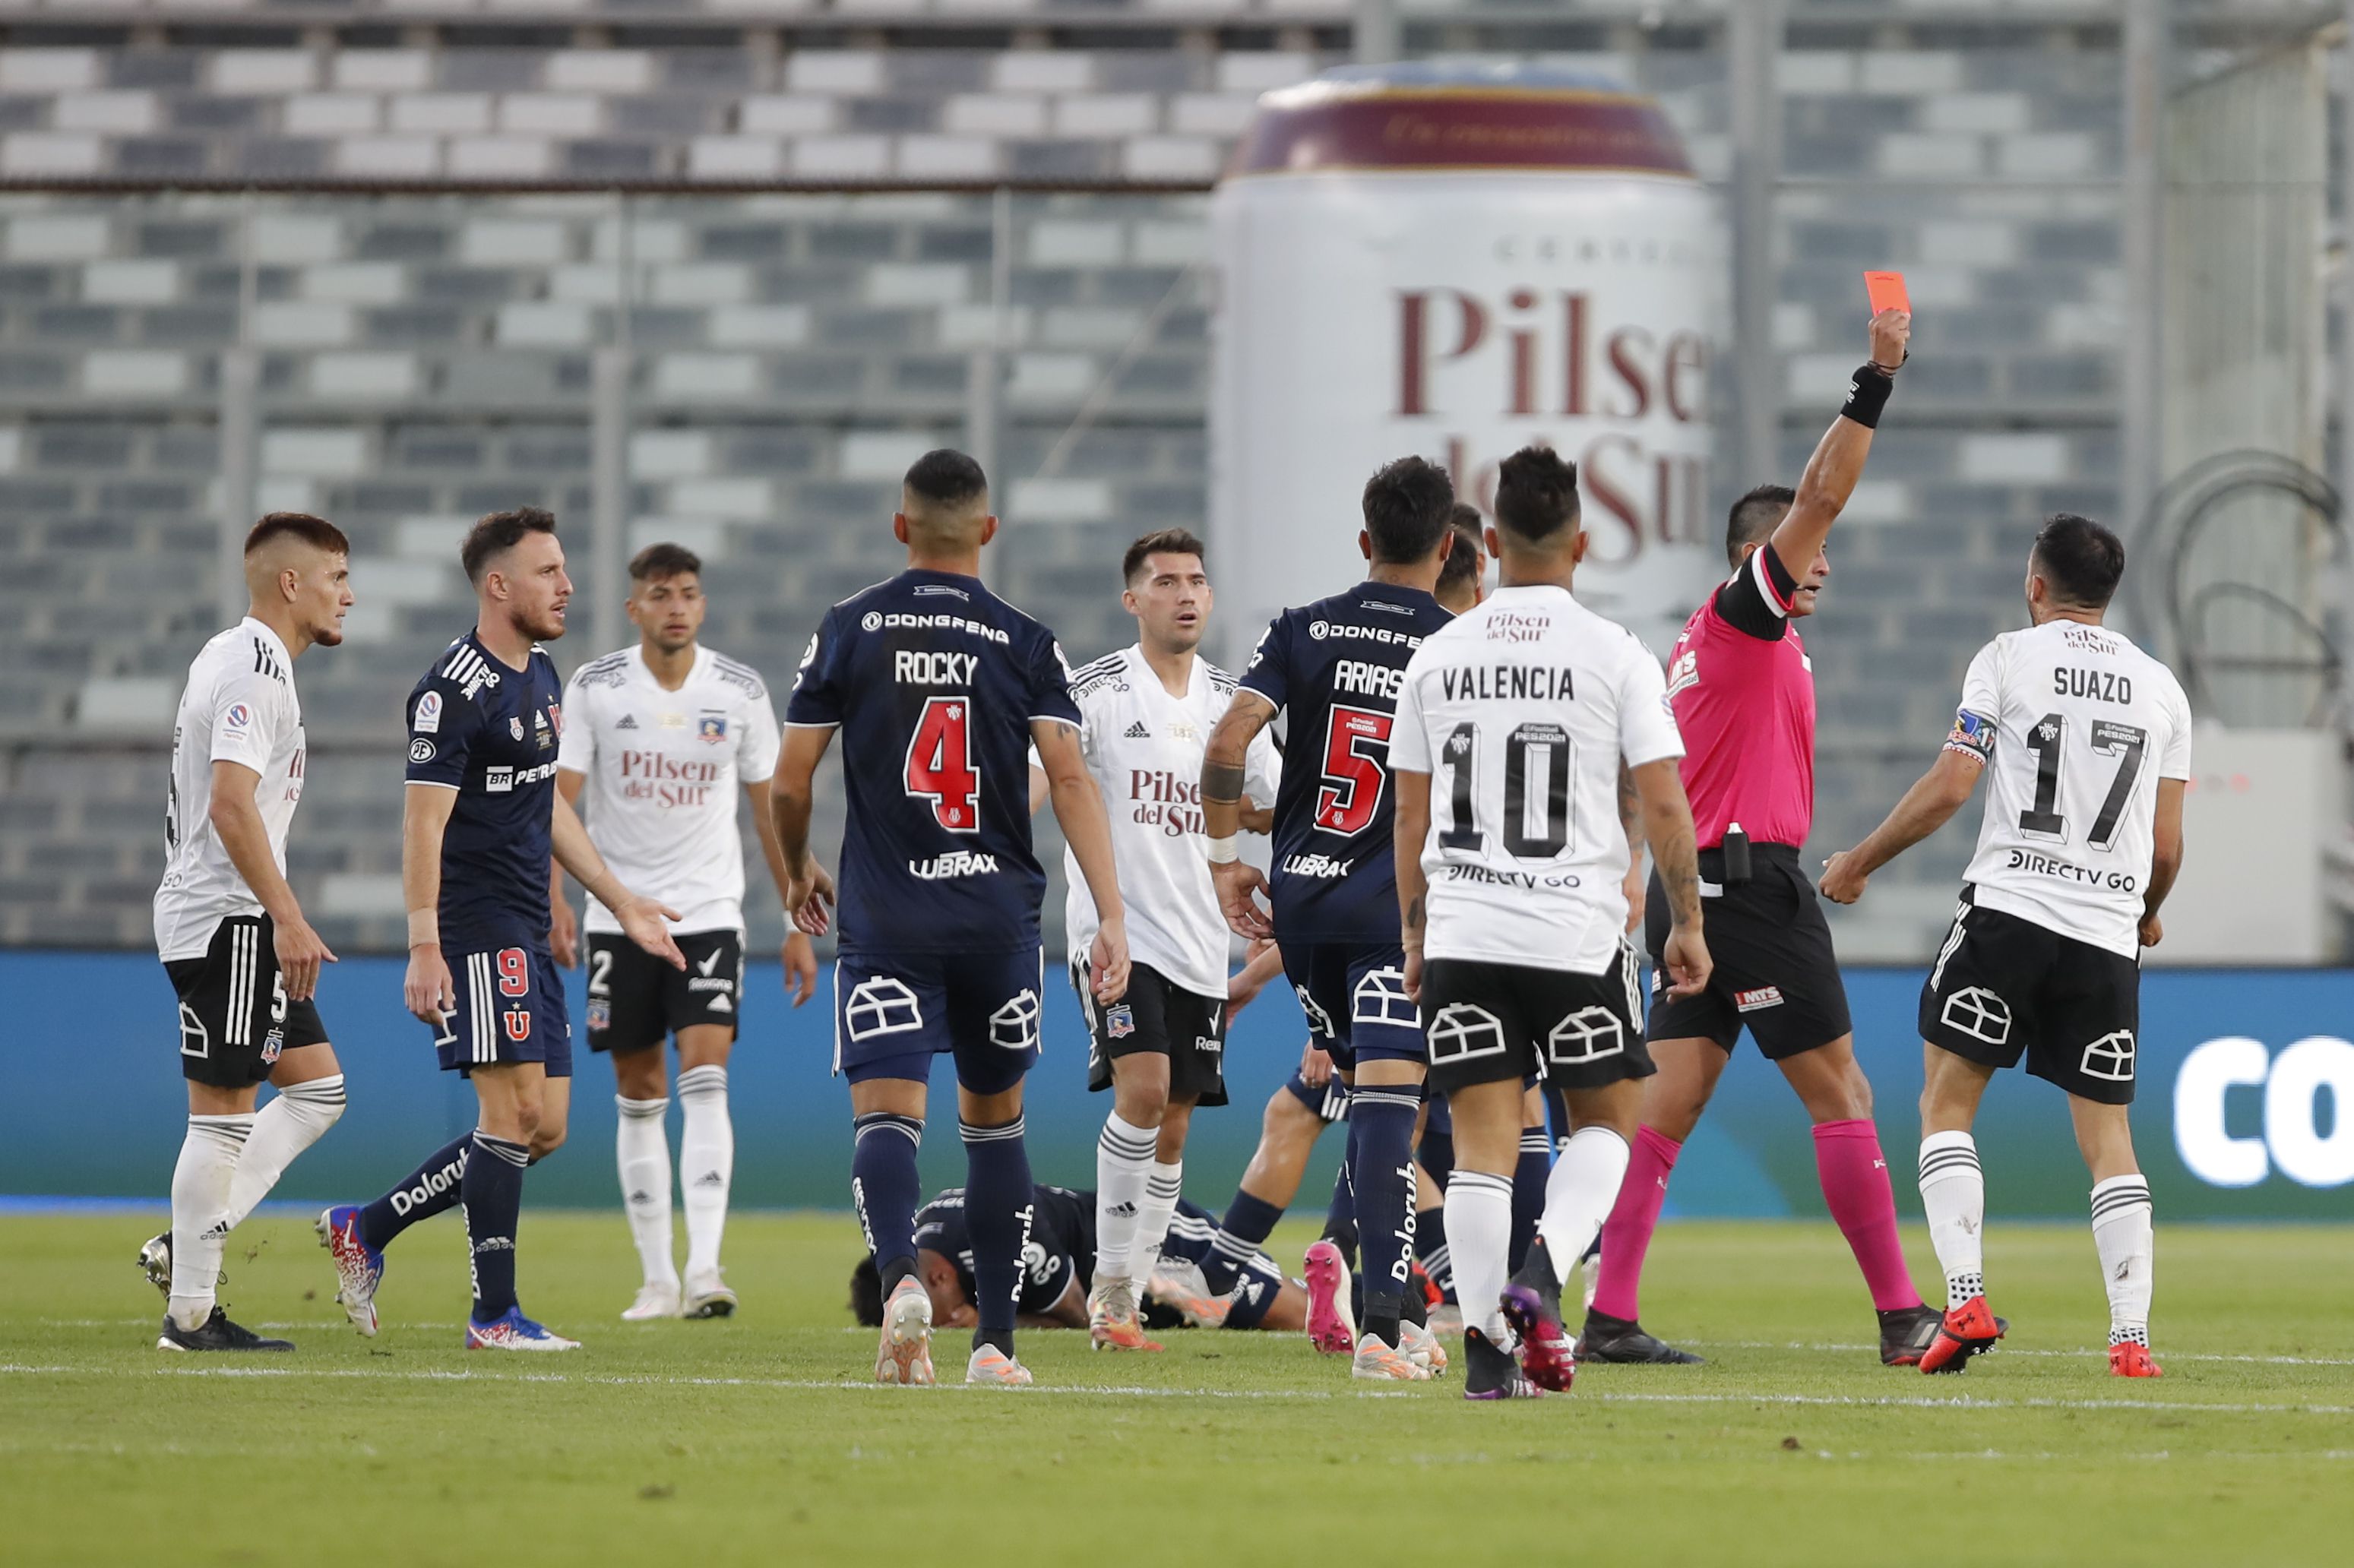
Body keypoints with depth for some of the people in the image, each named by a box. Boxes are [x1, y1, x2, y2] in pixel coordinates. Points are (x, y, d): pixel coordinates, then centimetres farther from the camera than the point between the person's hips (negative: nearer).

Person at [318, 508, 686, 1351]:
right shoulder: (456, 690, -14)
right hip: (477, 932, -9)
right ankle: (495, 1314, -6)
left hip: (528, 935, 9)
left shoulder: (541, 674, 15)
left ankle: (366, 1229, 18)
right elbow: (422, 821, -17)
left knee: (542, 1128, 8)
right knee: (516, 1110, -11)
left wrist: (620, 901, 25)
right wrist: (424, 948, -23)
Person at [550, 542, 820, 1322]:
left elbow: (771, 810, 7)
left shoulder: (739, 691, 0)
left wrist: (799, 926, 7)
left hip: (709, 913, -1)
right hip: (619, 914, 1)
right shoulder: (594, 689, -3)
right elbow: (561, 798, -7)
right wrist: (554, 899, -22)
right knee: (638, 1097, 5)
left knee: (704, 1080, -16)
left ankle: (704, 1270, -23)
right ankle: (657, 1278, 13)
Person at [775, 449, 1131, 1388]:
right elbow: (1071, 781, -8)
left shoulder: (847, 632, 2)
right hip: (999, 914, 1)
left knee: (886, 1115, -8)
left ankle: (901, 1277, -36)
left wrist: (799, 874, 23)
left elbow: (790, 785, 3)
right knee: (994, 1119, 15)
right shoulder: (1025, 644, 2)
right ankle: (995, 1340, 16)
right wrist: (1111, 914, -9)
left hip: (885, 920, -1)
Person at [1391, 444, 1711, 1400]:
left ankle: (1485, 1341, -4)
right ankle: (1542, 1276, -9)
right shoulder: (1615, 655, -3)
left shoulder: (1437, 656, 6)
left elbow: (1411, 819, 11)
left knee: (1483, 1142, 3)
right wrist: (1687, 924, 6)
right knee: (1604, 1121, 14)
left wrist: (1414, 937, 20)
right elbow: (1664, 803, -5)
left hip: (1462, 936, 2)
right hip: (1577, 931, -2)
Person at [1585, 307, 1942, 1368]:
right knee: (1840, 1093, -4)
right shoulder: (1744, 618, -6)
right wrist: (1877, 382, -15)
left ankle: (1609, 1317, -5)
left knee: (1667, 1102, 2)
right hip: (1750, 878, -9)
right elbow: (1820, 497, -15)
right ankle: (1900, 1318, -3)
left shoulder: (1703, 646, 20)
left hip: (1693, 885, 9)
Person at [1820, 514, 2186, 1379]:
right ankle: (2132, 1333, -5)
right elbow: (2167, 845, 13)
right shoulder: (2160, 687, 12)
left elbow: (1949, 785, -5)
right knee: (2107, 1134, 7)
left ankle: (1965, 1297, -11)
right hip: (2109, 934, 3)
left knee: (1945, 1104, 5)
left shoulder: (2009, 658, 1)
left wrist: (1859, 861, 7)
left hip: (2009, 909, -3)